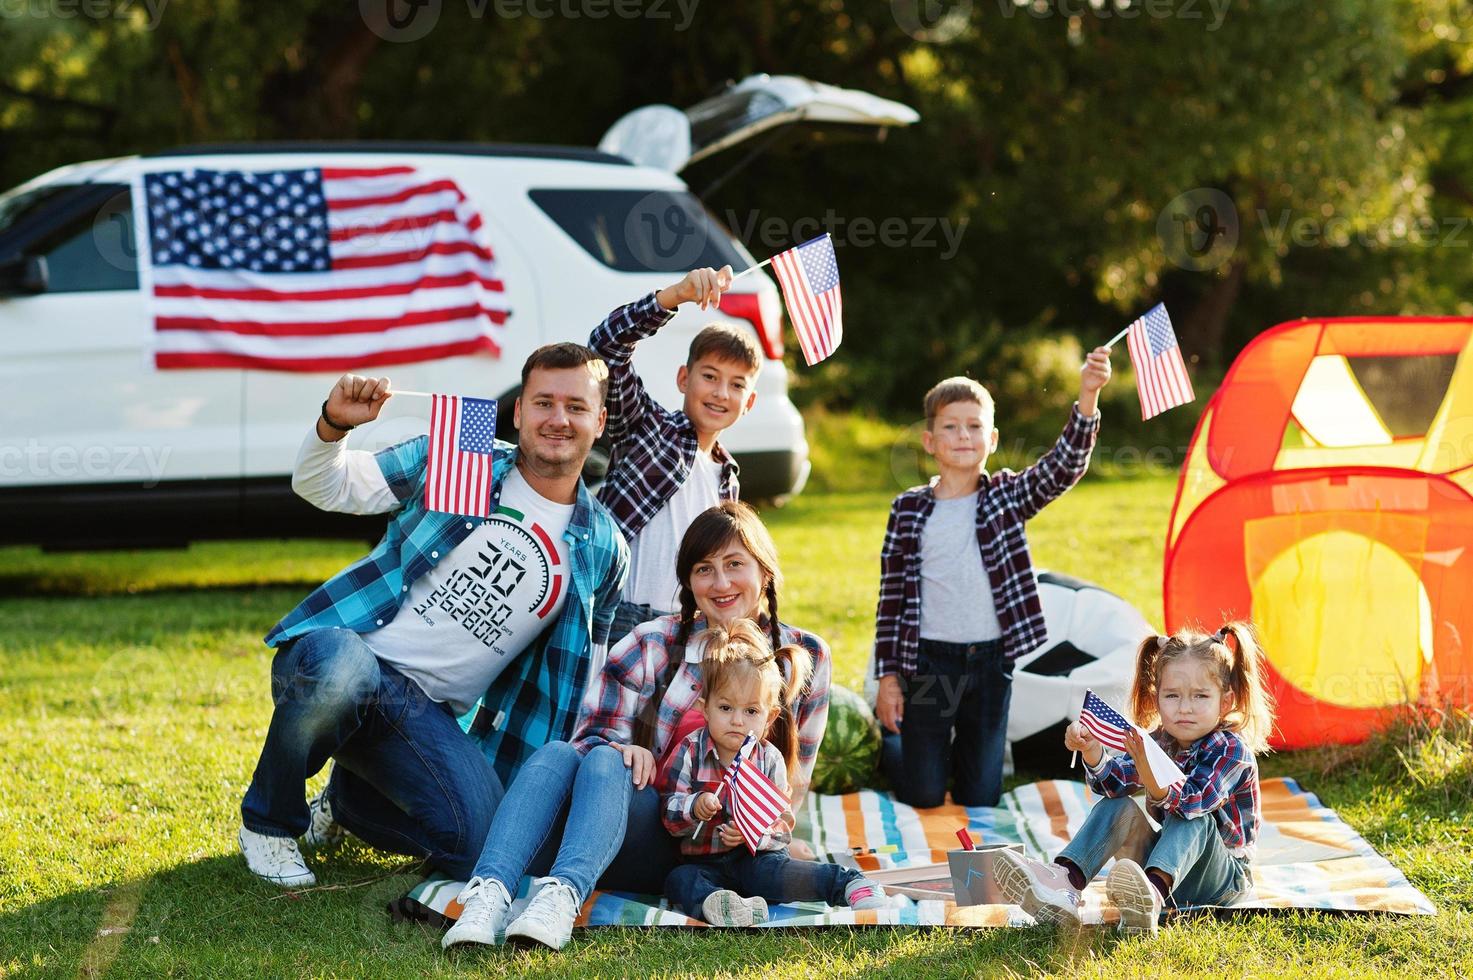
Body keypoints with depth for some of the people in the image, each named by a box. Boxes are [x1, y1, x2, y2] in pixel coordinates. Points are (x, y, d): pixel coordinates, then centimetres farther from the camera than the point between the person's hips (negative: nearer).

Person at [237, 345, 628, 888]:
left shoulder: (603, 551, 10)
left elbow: (583, 675, 21)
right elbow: (326, 487, 2)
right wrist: (333, 425, -19)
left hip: (433, 714, 3)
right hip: (342, 656, -3)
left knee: (480, 844, -20)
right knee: (339, 666, -40)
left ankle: (344, 802, 14)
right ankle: (268, 819, -9)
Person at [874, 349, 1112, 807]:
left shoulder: (1006, 498, 1)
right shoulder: (909, 509, -1)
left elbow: (1063, 468, -16)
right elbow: (891, 597, 1)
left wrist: (1087, 398, -30)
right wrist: (888, 675, -2)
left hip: (990, 662, 1)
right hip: (929, 662, -1)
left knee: (981, 799, 8)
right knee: (922, 797, 6)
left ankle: (960, 750, 40)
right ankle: (892, 739, 36)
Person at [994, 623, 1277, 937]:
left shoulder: (1231, 749, -16)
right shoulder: (1158, 742, 2)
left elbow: (1194, 802, -34)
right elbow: (1113, 782, -14)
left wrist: (1152, 780, -53)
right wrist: (1092, 753, -35)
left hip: (1224, 875, -6)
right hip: (1167, 860, 6)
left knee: (1192, 818, -32)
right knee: (1118, 807, -12)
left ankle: (1153, 894, -63)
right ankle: (1063, 880, -36)